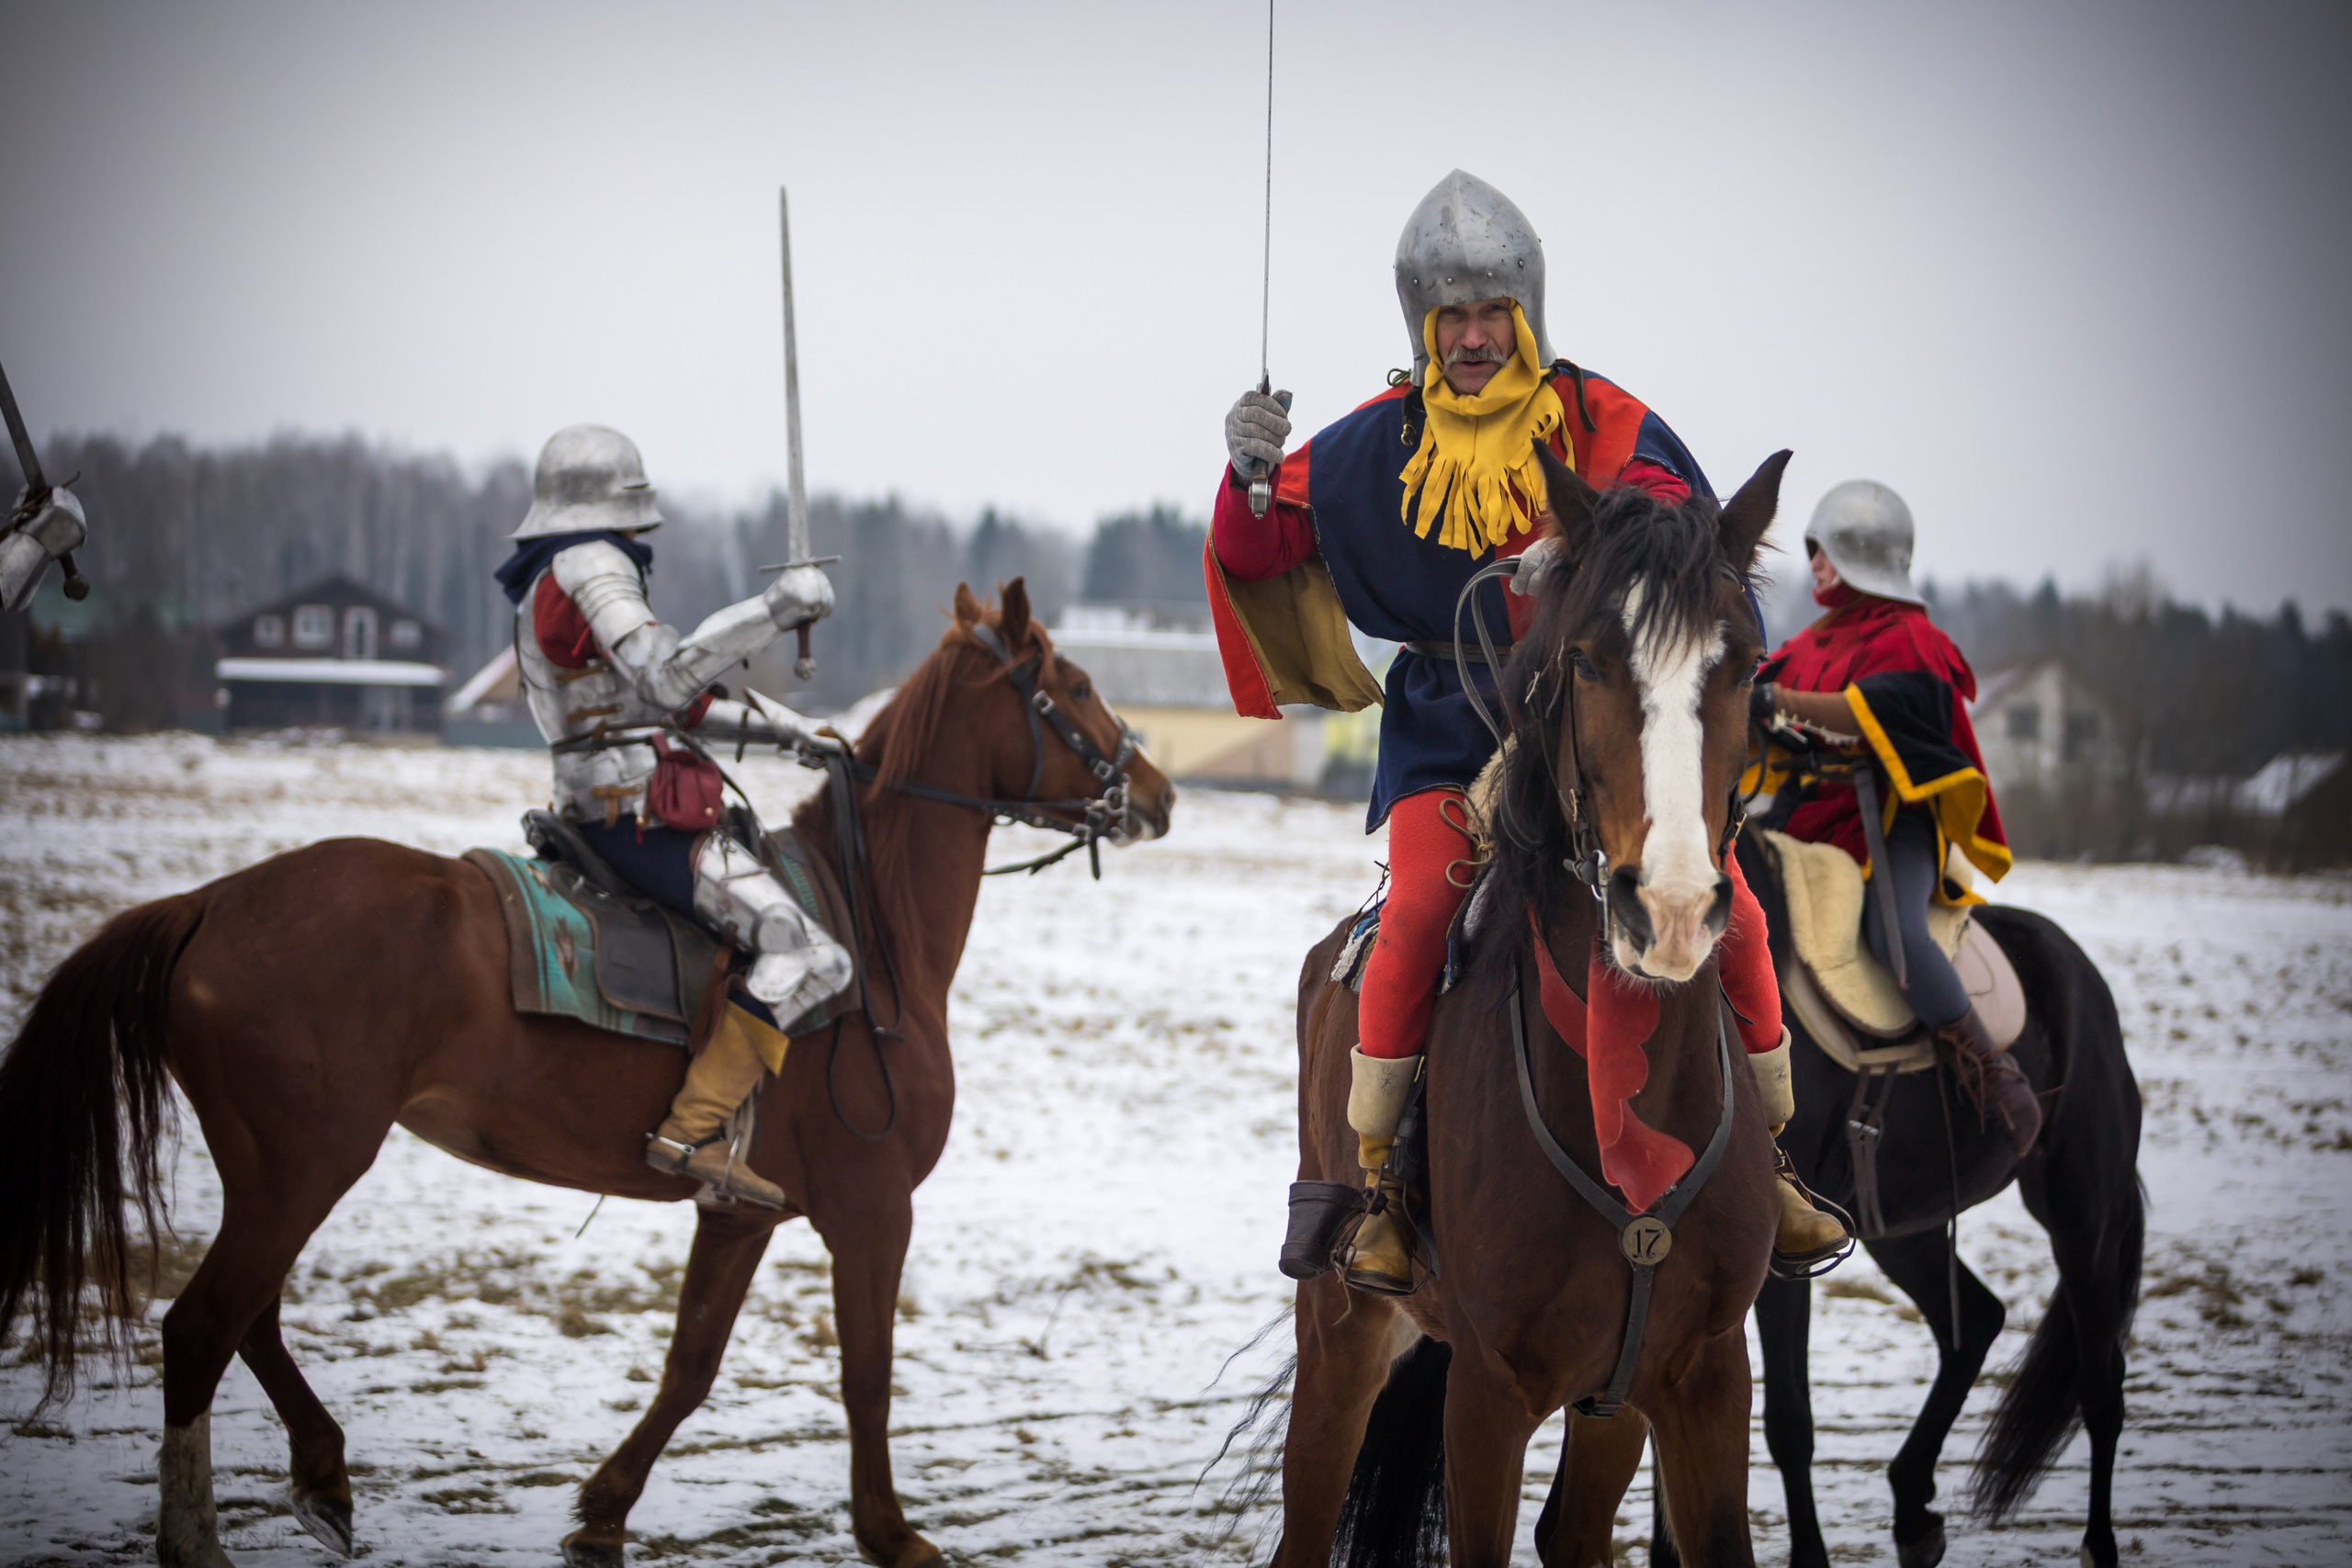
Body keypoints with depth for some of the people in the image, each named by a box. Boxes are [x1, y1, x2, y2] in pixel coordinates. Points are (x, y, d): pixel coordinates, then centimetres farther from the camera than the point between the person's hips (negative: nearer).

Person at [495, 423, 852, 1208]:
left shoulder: (553, 581, 22)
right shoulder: (591, 568, -10)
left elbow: (674, 699, 26)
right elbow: (665, 674, -26)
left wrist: (776, 725, 19)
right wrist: (772, 610, -24)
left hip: (601, 813, 11)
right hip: (640, 813, -11)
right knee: (807, 954, -18)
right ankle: (692, 1129, -26)